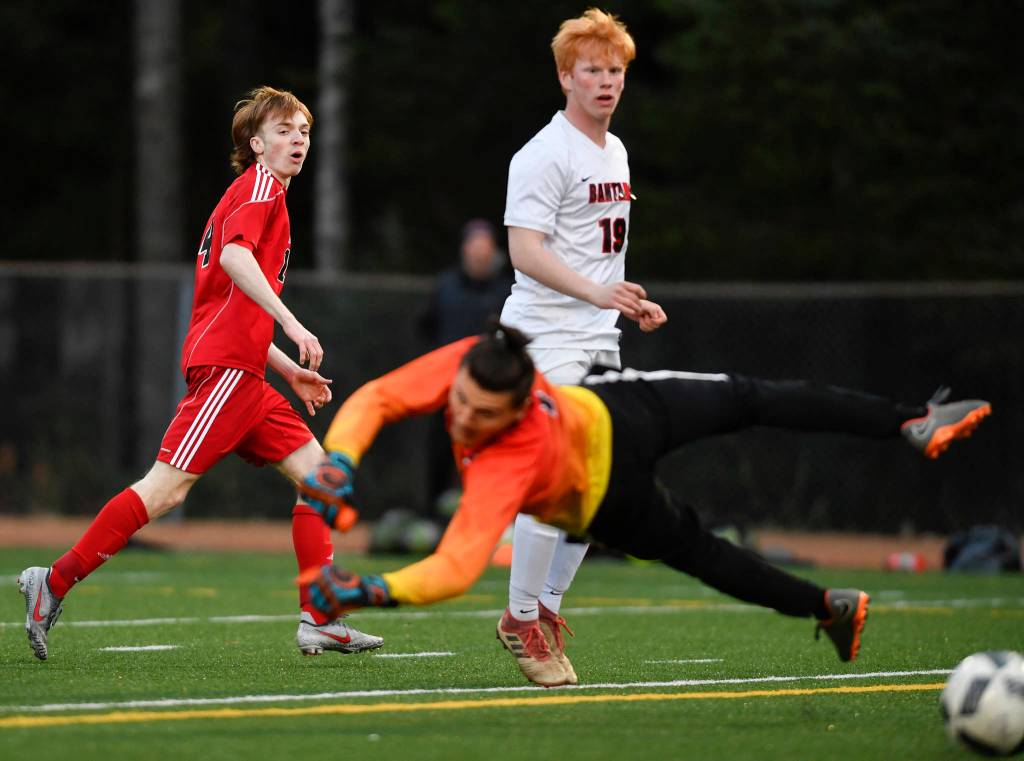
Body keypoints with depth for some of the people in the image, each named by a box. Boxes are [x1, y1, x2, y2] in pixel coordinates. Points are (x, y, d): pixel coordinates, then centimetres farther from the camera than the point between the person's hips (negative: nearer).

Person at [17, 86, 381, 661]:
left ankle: (320, 620, 2)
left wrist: (290, 371, 25)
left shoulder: (260, 192, 27)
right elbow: (234, 254, -22)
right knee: (168, 486, -14)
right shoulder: (261, 183, -2)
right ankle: (55, 584, -10)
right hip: (225, 366, -10)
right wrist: (291, 323, -27)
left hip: (243, 375, 10)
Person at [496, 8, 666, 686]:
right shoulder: (545, 155, -12)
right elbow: (525, 250, -22)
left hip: (599, 339, 9)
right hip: (548, 337, -9)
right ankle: (521, 618, -2)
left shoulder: (615, 152, 16)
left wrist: (631, 302, 22)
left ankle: (547, 607, 20)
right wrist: (596, 291, -33)